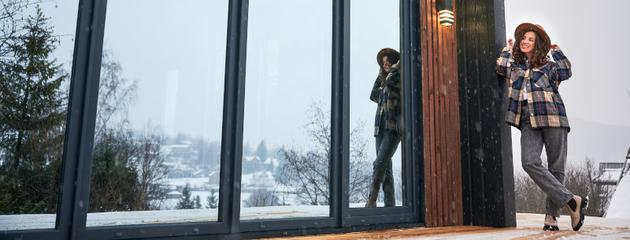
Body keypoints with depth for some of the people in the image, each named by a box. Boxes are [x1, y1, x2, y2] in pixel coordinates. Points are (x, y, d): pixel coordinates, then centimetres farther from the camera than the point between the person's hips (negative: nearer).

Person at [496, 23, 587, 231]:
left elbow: (565, 73, -5)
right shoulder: (514, 65, 19)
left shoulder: (548, 65, 13)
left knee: (556, 167, -1)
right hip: (529, 122, 1)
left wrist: (556, 51, 7)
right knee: (530, 162, -19)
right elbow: (501, 68, -1)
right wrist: (508, 50, 14)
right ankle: (571, 201, -10)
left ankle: (551, 215, 8)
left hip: (552, 119, -1)